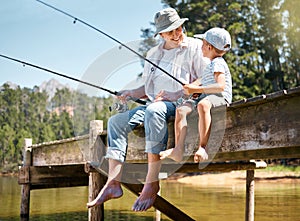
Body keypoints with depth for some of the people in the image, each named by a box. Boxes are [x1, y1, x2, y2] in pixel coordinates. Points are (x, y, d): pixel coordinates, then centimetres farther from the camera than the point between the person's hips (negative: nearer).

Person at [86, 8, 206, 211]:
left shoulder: (195, 46, 1)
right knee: (116, 121, -8)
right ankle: (113, 183, -16)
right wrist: (131, 93, 6)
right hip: (155, 104, 8)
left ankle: (152, 183, -37)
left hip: (182, 104, -7)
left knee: (154, 111, -38)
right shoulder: (153, 54, 21)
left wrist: (177, 94, -17)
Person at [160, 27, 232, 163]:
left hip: (220, 97, -9)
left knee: (203, 104, -42)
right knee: (181, 109, -14)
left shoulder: (218, 63, -3)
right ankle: (179, 149, -26)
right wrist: (193, 88, 17)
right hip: (206, 97, 9)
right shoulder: (211, 65, 30)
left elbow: (221, 86, -18)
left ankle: (202, 147, -44)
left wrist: (197, 89, -18)